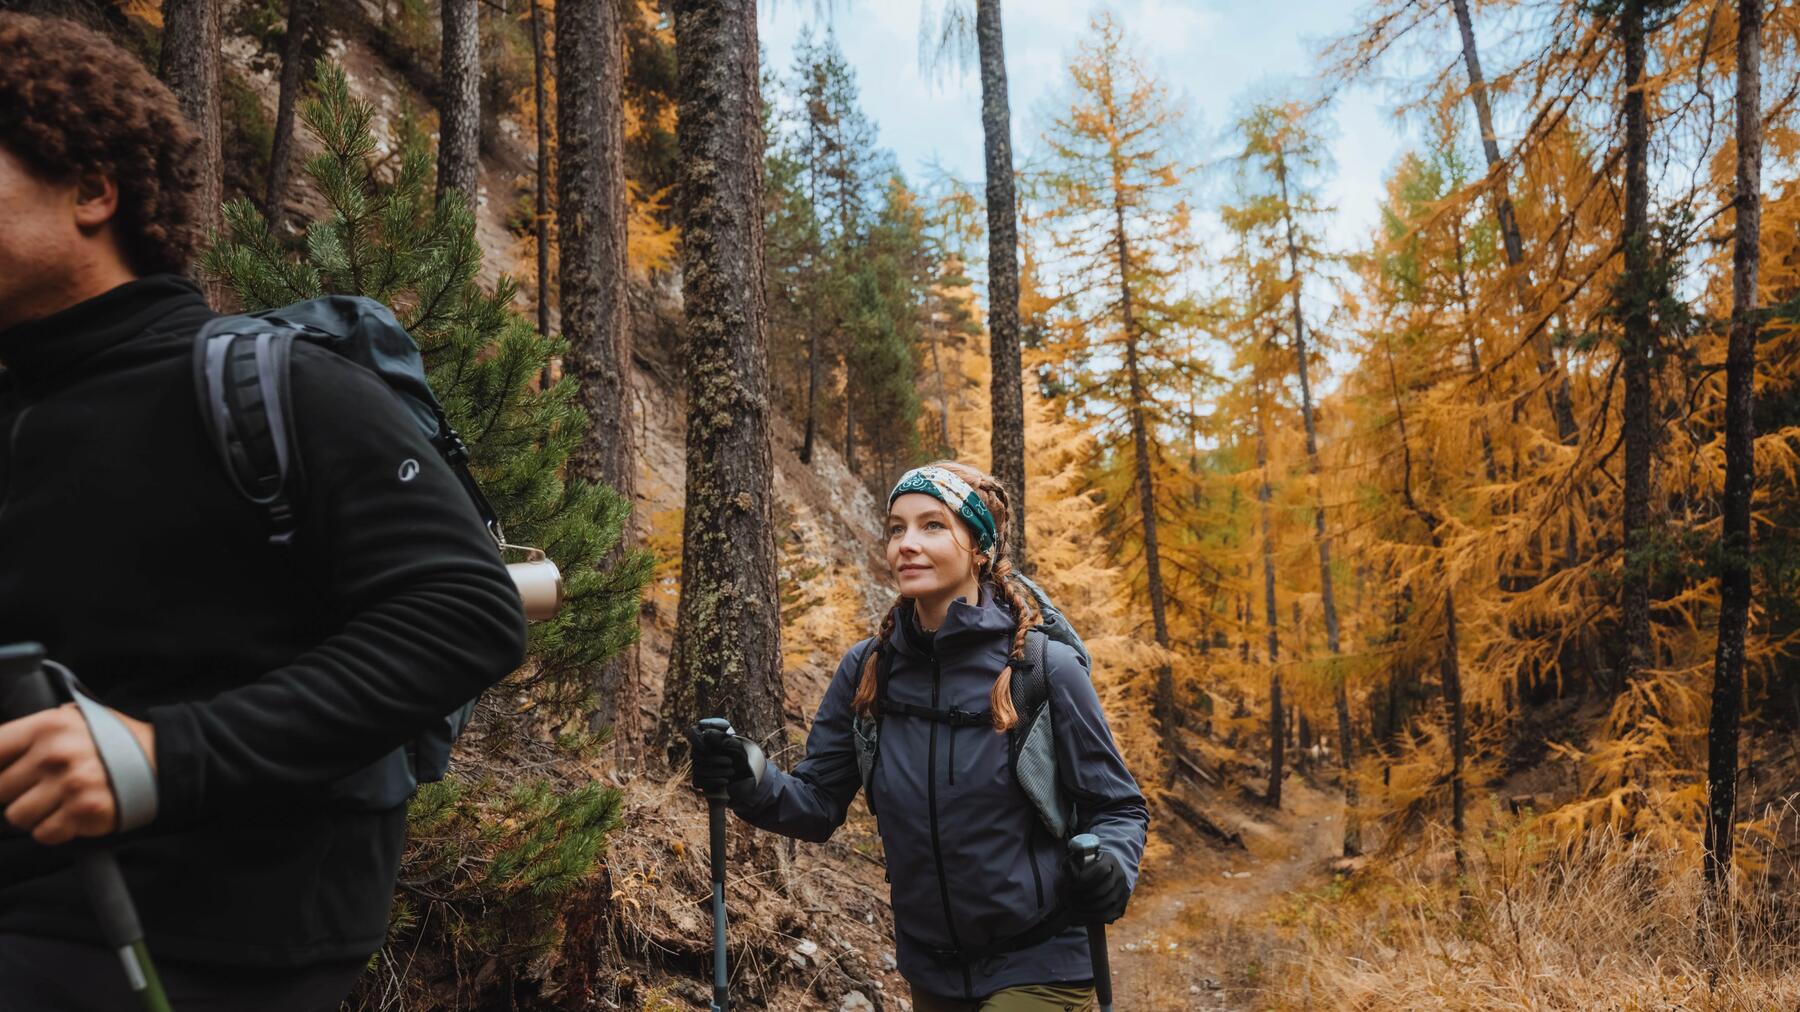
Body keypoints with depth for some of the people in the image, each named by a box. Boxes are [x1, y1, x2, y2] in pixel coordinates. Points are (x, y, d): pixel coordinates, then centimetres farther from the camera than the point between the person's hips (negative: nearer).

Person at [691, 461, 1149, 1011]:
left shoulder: (1046, 668, -16)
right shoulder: (865, 671, -5)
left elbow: (1117, 807, -7)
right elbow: (818, 803, -2)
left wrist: (1109, 867, -28)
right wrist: (750, 781, -21)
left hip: (1036, 968, -4)